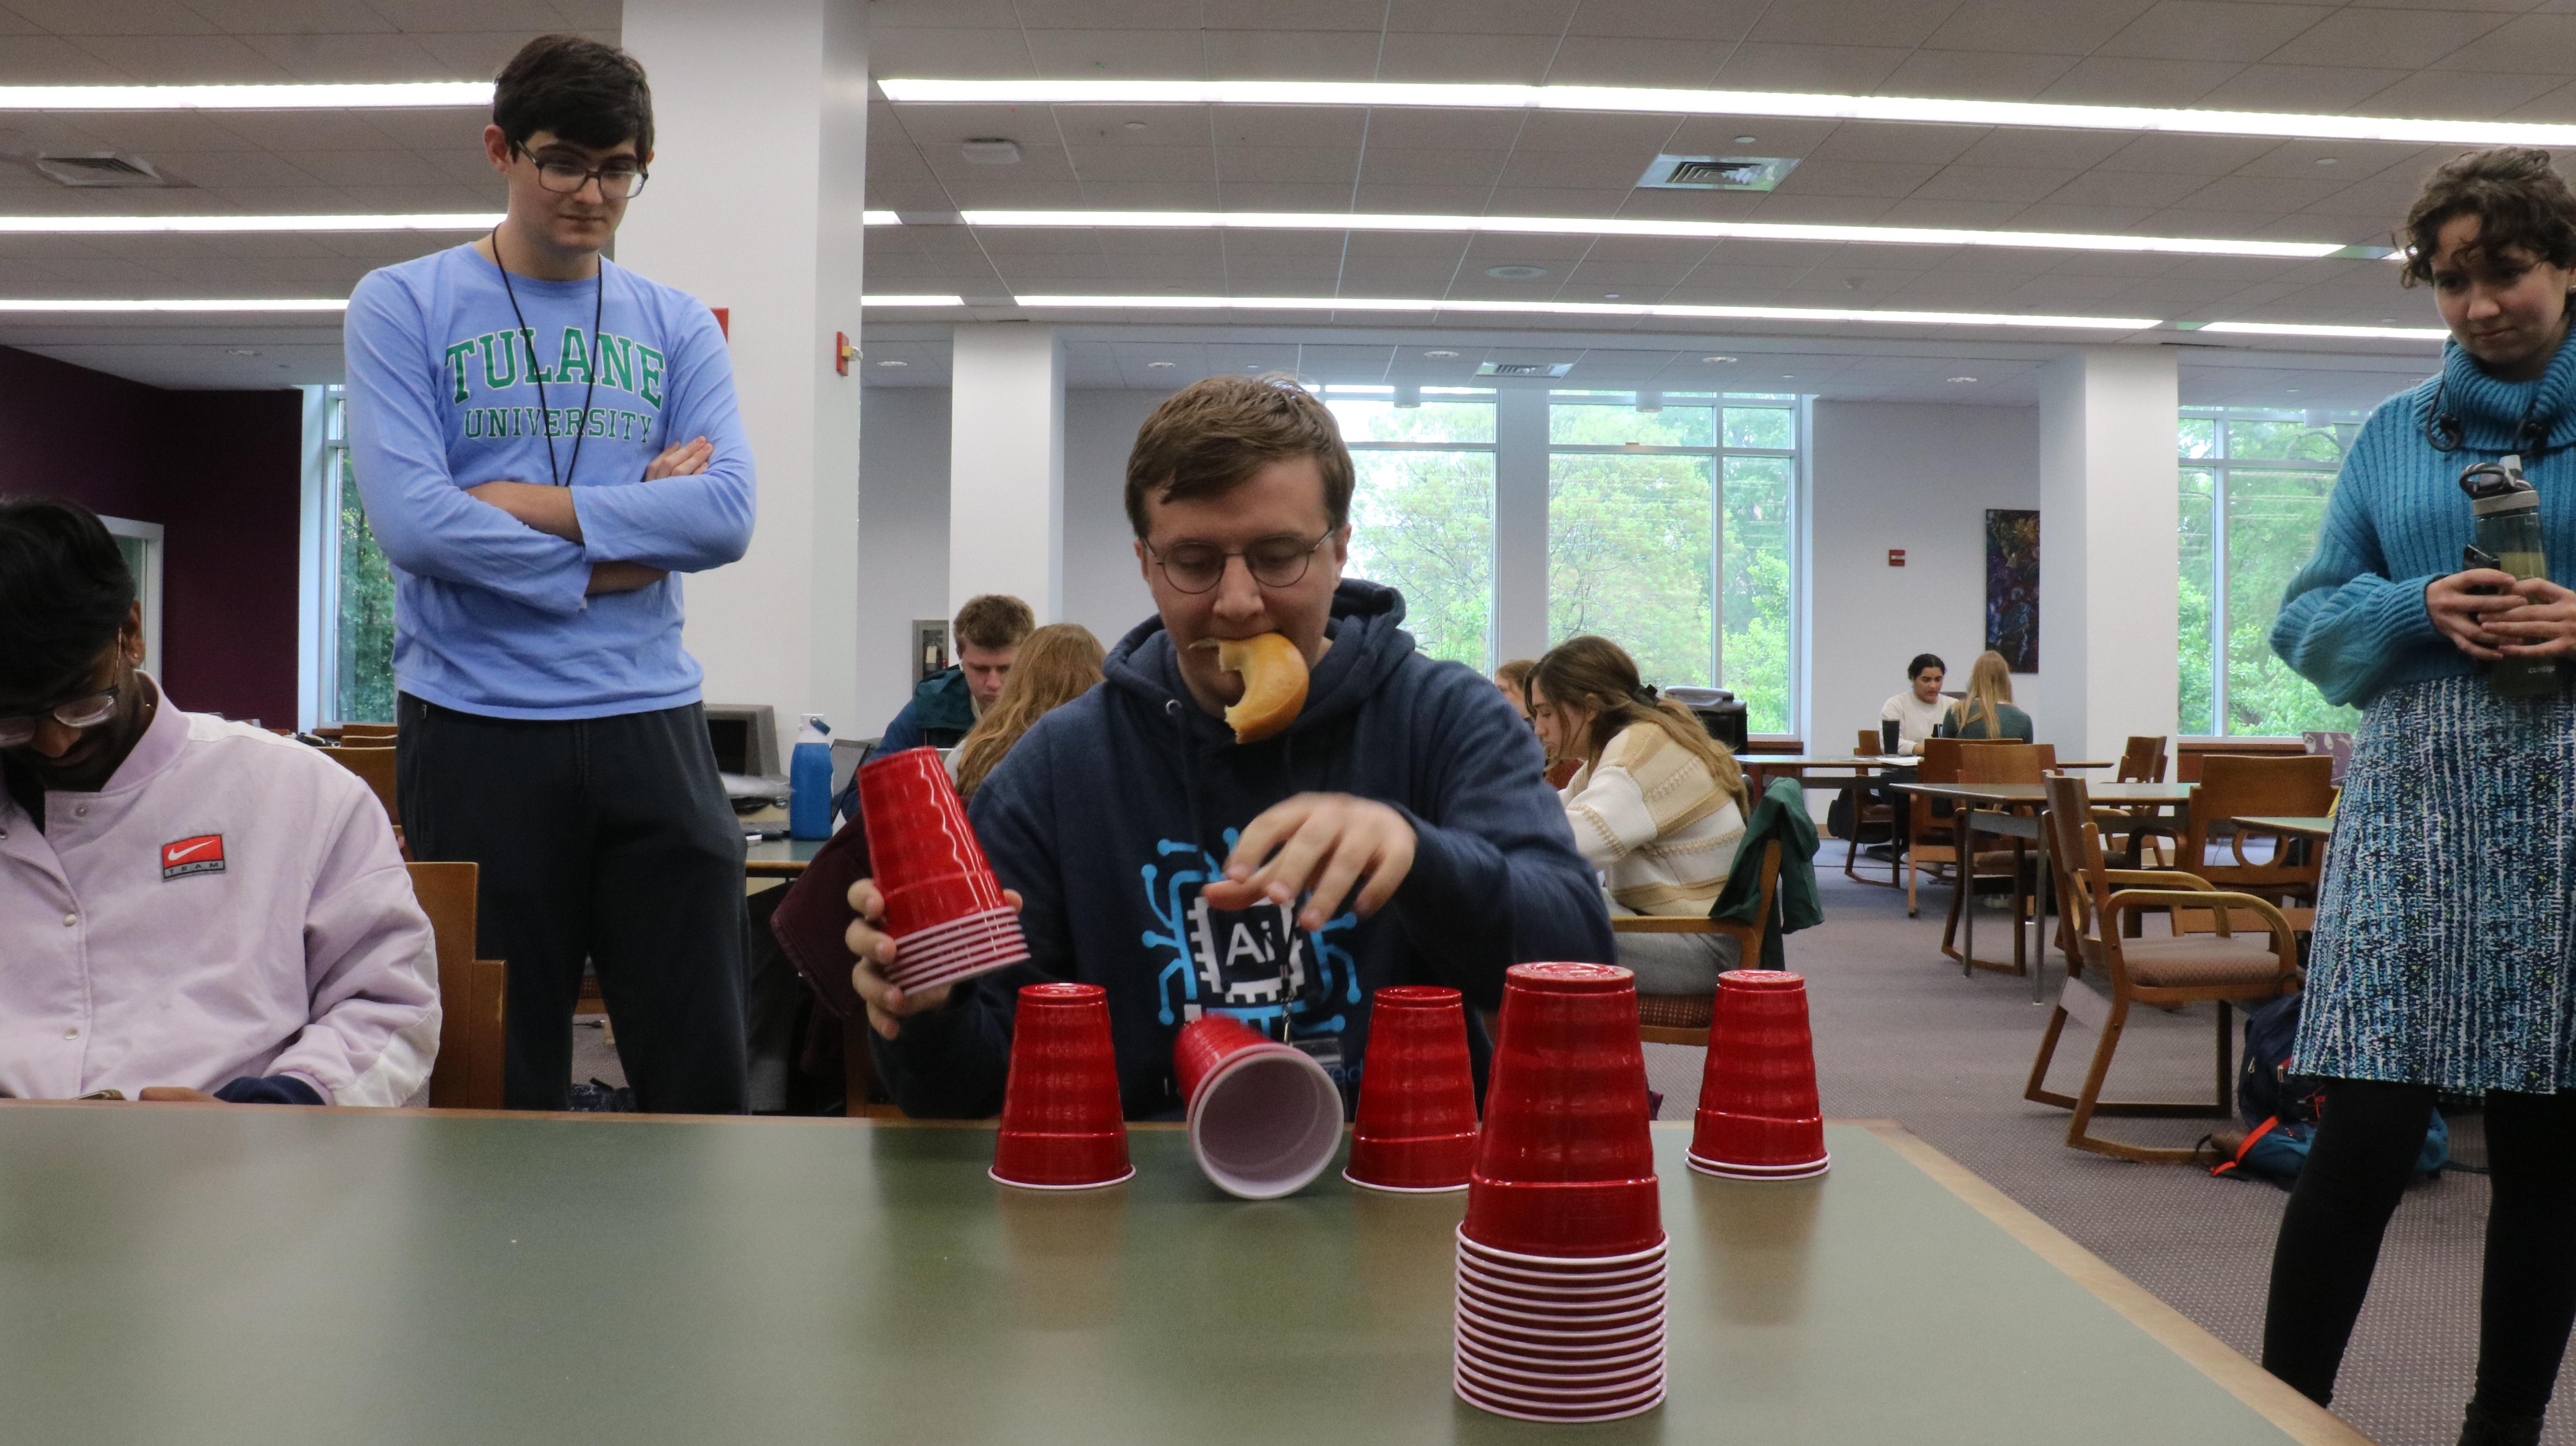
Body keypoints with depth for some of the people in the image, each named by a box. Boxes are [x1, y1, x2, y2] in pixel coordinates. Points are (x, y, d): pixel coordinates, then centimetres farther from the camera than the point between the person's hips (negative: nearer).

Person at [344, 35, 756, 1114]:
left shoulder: (677, 328, 12)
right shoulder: (401, 309, 5)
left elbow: (726, 517, -4)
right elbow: (411, 522, -10)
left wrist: (524, 504, -9)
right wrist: (627, 525, -6)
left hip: (653, 722, 2)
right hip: (475, 728, -2)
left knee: (700, 1068, 3)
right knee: (497, 1081, 7)